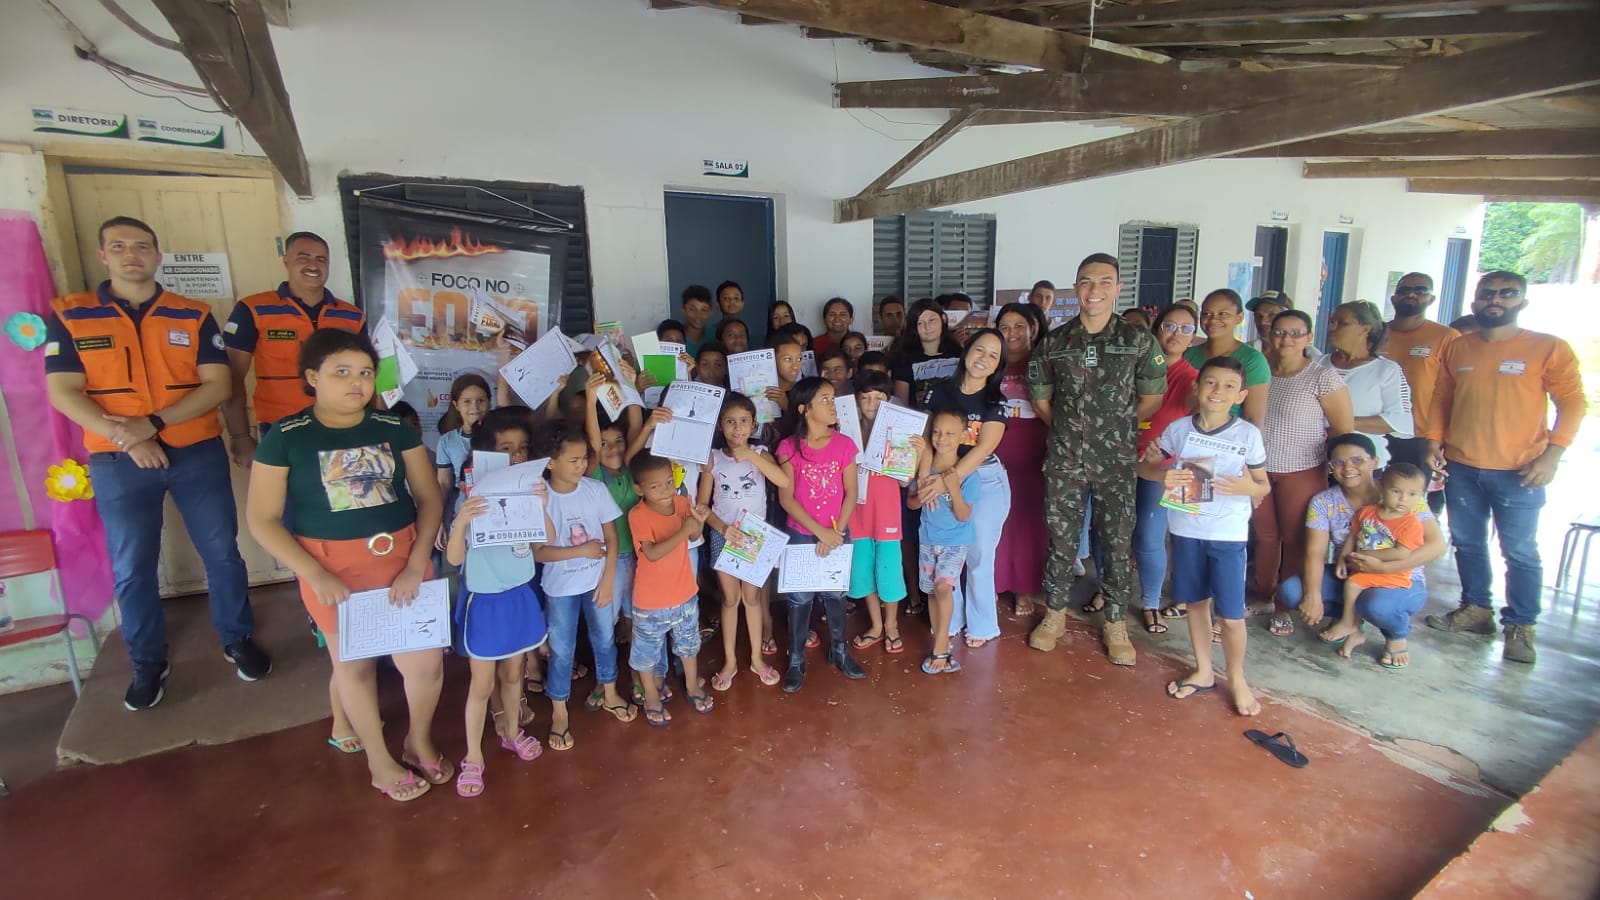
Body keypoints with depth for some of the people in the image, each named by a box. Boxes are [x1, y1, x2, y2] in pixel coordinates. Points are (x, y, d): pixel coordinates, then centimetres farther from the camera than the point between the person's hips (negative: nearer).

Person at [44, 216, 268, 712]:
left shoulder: (194, 315, 2)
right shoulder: (69, 316, 1)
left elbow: (218, 384, -6)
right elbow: (62, 392, -5)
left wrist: (154, 422, -18)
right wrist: (125, 438, -18)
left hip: (199, 454, 0)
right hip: (118, 462, 0)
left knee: (222, 552, 7)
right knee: (131, 568, 8)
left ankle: (238, 640, 25)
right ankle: (148, 663, 25)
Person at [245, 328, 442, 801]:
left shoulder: (395, 429, 0)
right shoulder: (285, 437, -6)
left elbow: (430, 497, 0)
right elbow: (262, 519, -6)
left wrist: (416, 564, -10)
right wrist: (316, 576, -15)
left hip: (402, 559, 2)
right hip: (333, 570, -2)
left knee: (426, 662, 3)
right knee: (354, 664, 14)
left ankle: (420, 740, 34)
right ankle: (379, 759, 37)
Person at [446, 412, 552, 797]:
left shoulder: (528, 492, -7)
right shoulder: (473, 498, -18)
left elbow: (545, 541, -7)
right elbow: (454, 558, -17)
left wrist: (542, 506, -23)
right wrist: (460, 523, -36)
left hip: (520, 596, 4)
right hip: (484, 601, -4)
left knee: (512, 673, 21)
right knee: (482, 684, 7)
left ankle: (512, 732, 42)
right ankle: (473, 757, 25)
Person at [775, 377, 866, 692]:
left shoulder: (844, 445, -6)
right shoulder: (789, 448, -11)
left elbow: (850, 493, -4)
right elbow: (785, 498, -12)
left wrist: (836, 531, -12)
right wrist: (819, 531, -16)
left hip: (837, 533, 2)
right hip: (800, 535, -2)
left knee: (835, 593, 16)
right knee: (800, 597, 8)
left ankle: (839, 651, 35)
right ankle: (796, 661, 23)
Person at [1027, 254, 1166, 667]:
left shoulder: (1140, 341, -3)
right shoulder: (1053, 342, 1)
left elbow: (1151, 398, 5)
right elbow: (1040, 398, 11)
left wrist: (1118, 427, 7)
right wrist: (1070, 428, 10)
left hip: (1117, 460, -1)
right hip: (1064, 457, 1)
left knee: (1118, 540, 6)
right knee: (1061, 537, 9)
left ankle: (1114, 622, 22)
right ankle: (1055, 613, 26)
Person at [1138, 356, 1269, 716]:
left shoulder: (1248, 434, -6)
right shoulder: (1179, 428, -2)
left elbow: (1264, 486, 1)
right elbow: (1144, 466, 6)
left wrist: (1248, 487, -22)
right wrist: (1163, 475, -15)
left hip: (1228, 534, -2)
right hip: (1185, 529, 2)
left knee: (1231, 614, 1)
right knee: (1195, 602, 16)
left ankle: (1236, 678, 26)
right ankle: (1203, 672, 34)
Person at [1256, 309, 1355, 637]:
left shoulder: (1322, 376, -8)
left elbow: (1345, 428, -5)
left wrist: (1322, 457, -2)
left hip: (1302, 473, -3)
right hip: (1259, 470, 3)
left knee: (1294, 540, 6)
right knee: (1265, 535, 13)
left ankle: (1284, 607, 19)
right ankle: (1262, 596, 29)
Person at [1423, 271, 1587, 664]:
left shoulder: (1548, 349, -3)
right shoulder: (1456, 348, 7)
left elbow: (1572, 403, -3)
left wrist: (1551, 455, -13)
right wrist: (1433, 443, 2)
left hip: (1518, 471, -3)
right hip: (1461, 468, 3)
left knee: (1520, 551, 3)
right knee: (1467, 543, 12)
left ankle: (1521, 627, 15)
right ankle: (1476, 610, 27)